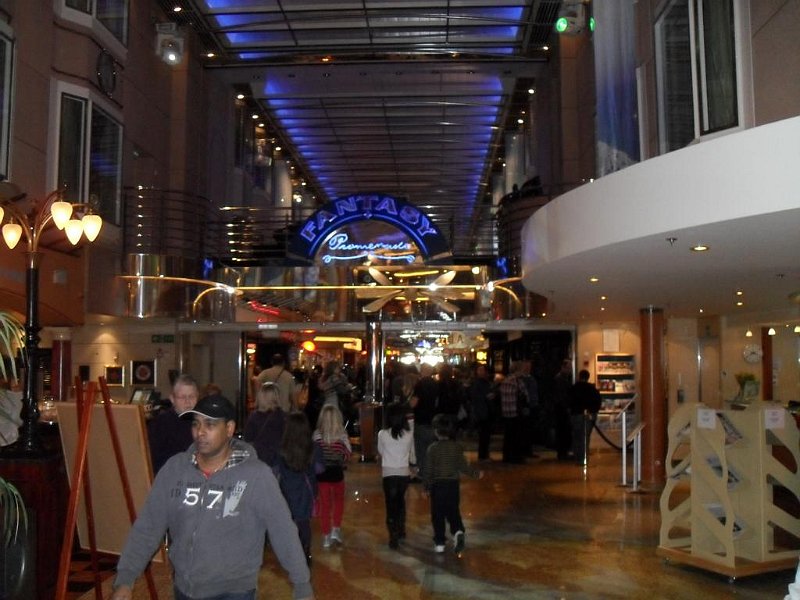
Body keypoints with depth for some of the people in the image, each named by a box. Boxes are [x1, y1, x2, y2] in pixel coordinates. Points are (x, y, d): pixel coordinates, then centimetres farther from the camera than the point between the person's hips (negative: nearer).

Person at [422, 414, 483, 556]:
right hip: (453, 485, 2)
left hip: (437, 485, -2)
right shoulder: (457, 447, -4)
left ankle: (439, 543, 11)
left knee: (438, 515, 8)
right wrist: (475, 473, 9)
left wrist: (427, 486, 4)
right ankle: (458, 532, -12)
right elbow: (463, 466, -6)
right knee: (453, 512, 14)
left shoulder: (432, 448, -9)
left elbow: (428, 470, -7)